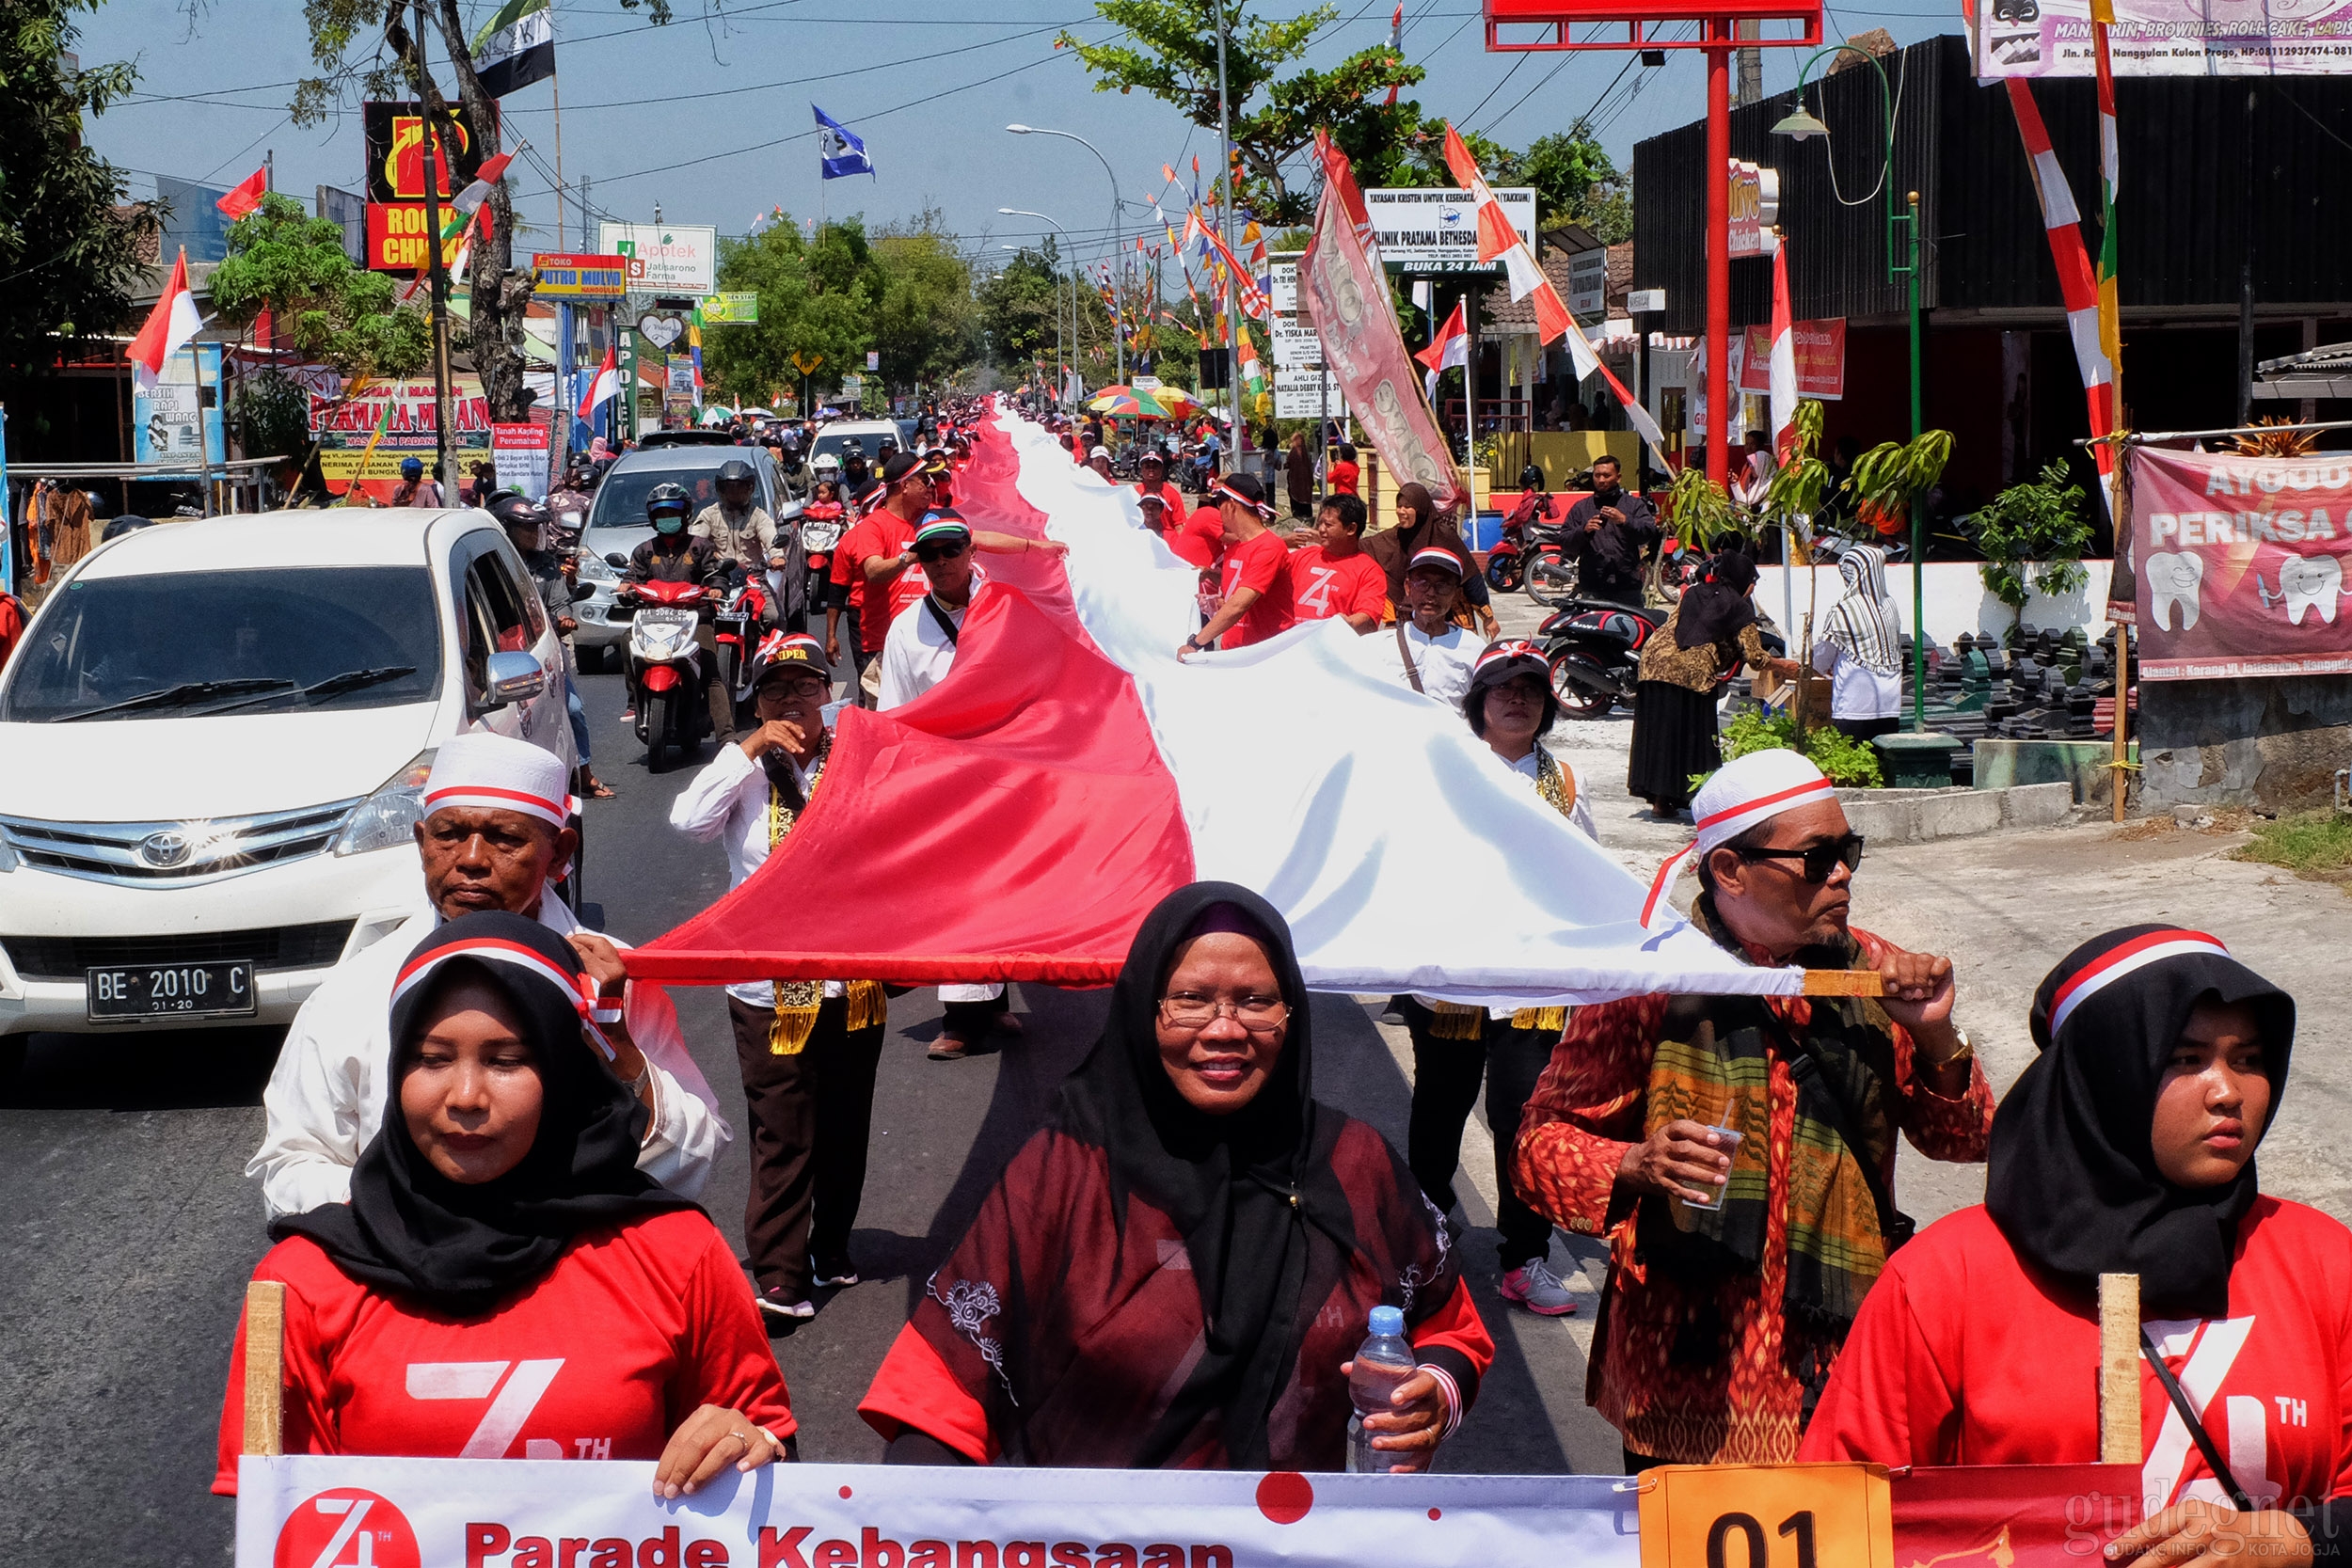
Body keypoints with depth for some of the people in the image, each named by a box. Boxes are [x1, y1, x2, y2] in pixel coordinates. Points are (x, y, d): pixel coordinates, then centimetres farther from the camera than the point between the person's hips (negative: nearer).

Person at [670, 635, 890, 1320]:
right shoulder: (744, 772, 0)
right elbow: (688, 819, -17)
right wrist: (751, 748, -17)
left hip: (854, 982, 2)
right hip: (771, 990, -2)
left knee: (844, 1132, 14)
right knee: (783, 1139, -4)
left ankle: (830, 1250, 31)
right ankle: (779, 1278, -2)